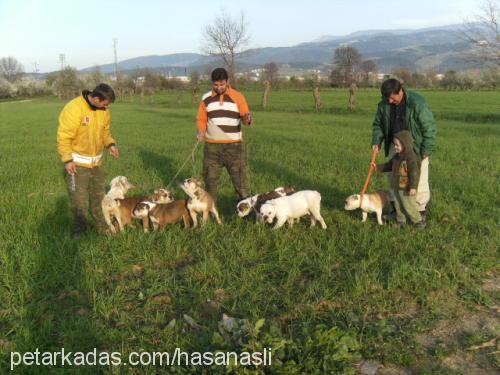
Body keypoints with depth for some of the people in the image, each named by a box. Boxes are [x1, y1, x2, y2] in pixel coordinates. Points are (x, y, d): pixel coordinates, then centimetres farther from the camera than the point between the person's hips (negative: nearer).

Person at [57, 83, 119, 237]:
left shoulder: (104, 111, 0)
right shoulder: (74, 109, -22)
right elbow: (64, 137, -20)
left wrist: (110, 144, -4)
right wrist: (67, 160, -23)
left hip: (96, 162, 7)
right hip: (77, 163, -7)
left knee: (99, 198, 16)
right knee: (80, 201, -2)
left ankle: (103, 229, 30)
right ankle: (79, 233, 16)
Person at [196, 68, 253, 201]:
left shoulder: (238, 97, -1)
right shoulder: (206, 98, 4)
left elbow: (245, 118, -4)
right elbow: (201, 119, 11)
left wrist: (247, 119, -28)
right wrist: (201, 132, -9)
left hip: (233, 145, -2)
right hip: (212, 146, 2)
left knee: (240, 177, -1)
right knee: (210, 179, 10)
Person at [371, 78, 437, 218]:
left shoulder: (417, 102, -21)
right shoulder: (384, 104, -5)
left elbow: (429, 126, -16)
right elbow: (378, 124, 9)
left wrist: (427, 150, -16)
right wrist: (376, 141, -6)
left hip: (415, 146, -5)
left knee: (419, 180, -1)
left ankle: (421, 210, 15)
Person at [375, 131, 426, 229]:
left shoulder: (411, 157, -20)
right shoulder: (397, 156, 7)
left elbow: (414, 173, -22)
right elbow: (389, 166, 22)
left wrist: (413, 187, -25)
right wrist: (378, 167, 13)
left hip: (406, 188, -8)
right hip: (396, 186, 8)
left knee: (409, 206, 0)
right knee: (398, 205, 15)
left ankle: (418, 221, 17)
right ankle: (401, 221, 28)